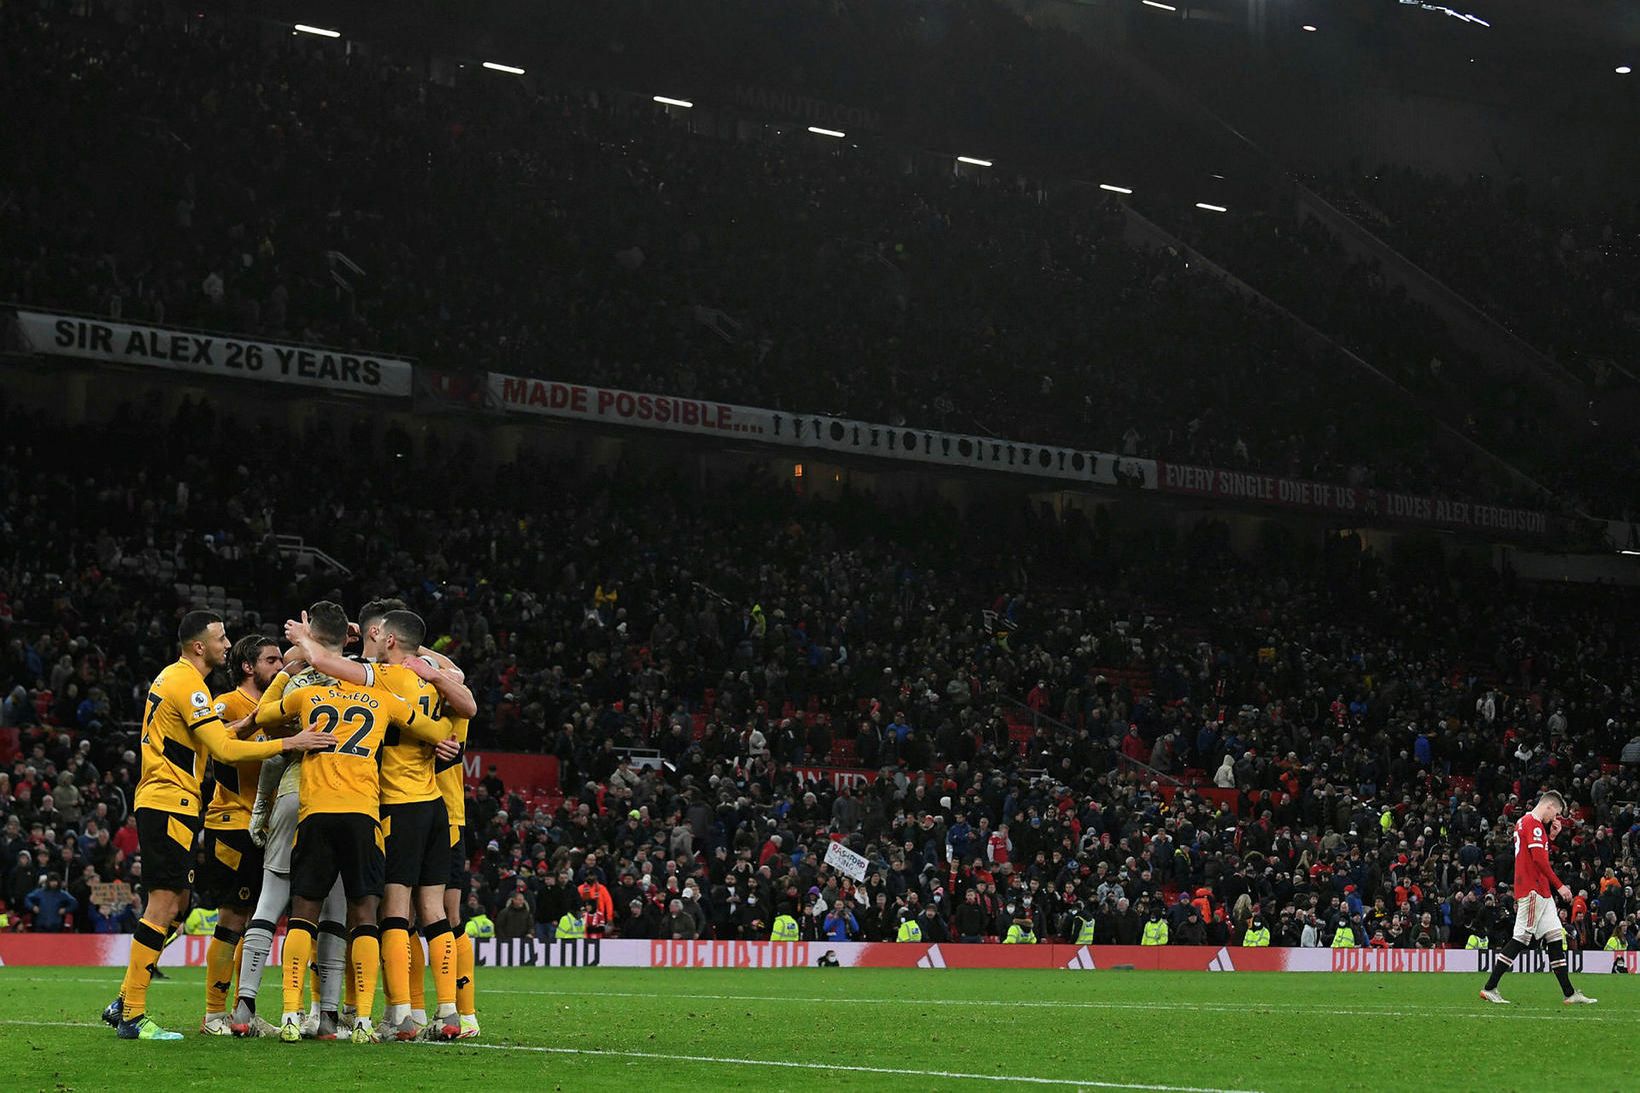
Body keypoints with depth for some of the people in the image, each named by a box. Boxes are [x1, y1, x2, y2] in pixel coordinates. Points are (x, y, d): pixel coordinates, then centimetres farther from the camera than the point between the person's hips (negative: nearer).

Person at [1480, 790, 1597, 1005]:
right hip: (1533, 891, -11)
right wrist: (1559, 886, -16)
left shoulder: (1524, 822, 21)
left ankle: (1569, 993, 6)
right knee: (1521, 939, -9)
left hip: (1542, 893, 11)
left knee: (1556, 938, 7)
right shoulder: (1534, 824, -11)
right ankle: (1490, 988, -7)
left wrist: (1551, 836, 11)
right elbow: (1539, 859, -19)